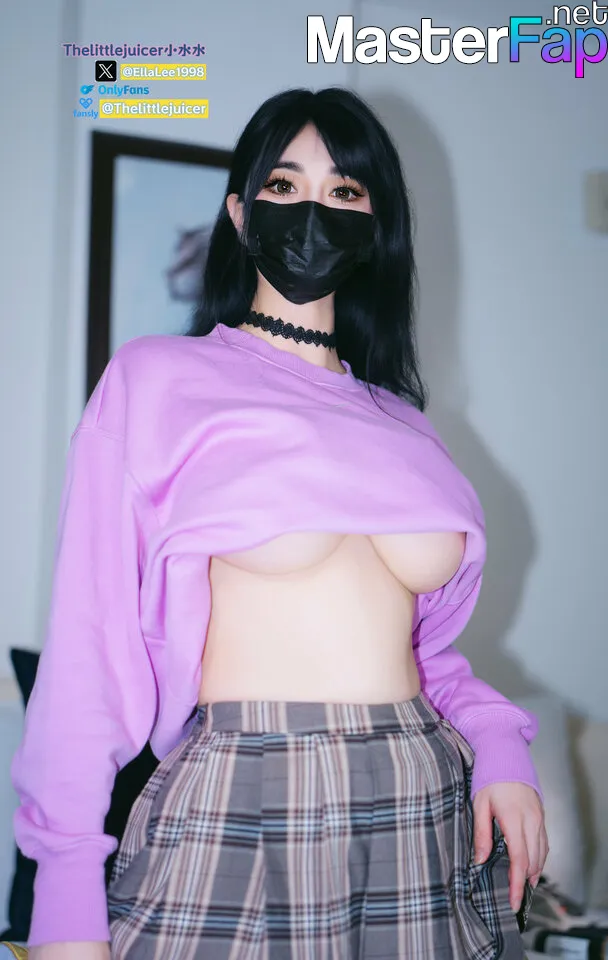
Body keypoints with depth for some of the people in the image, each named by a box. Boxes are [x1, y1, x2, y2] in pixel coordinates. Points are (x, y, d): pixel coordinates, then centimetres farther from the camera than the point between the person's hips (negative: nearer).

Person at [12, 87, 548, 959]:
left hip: (426, 823, 5)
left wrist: (496, 743, -1)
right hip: (235, 822, -4)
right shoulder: (157, 381, 0)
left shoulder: (401, 424, 14)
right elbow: (91, 641, -5)